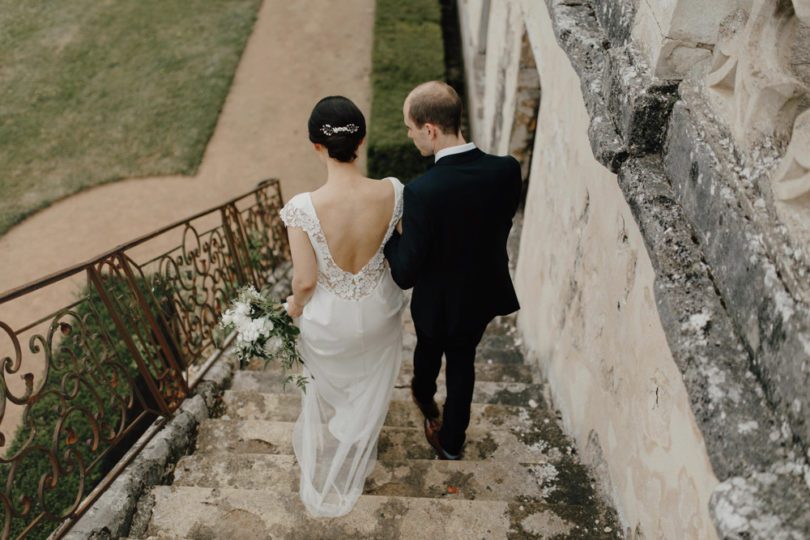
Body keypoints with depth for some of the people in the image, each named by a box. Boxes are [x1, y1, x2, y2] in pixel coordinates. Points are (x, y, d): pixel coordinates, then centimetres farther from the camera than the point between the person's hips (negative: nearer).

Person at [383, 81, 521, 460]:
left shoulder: (422, 192, -35)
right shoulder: (507, 171, -21)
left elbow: (405, 275, -26)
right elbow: (502, 227, -3)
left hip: (438, 301, -3)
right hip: (485, 294, 4)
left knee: (429, 349, 30)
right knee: (463, 360, 26)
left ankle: (423, 393, 64)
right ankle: (451, 442, 45)